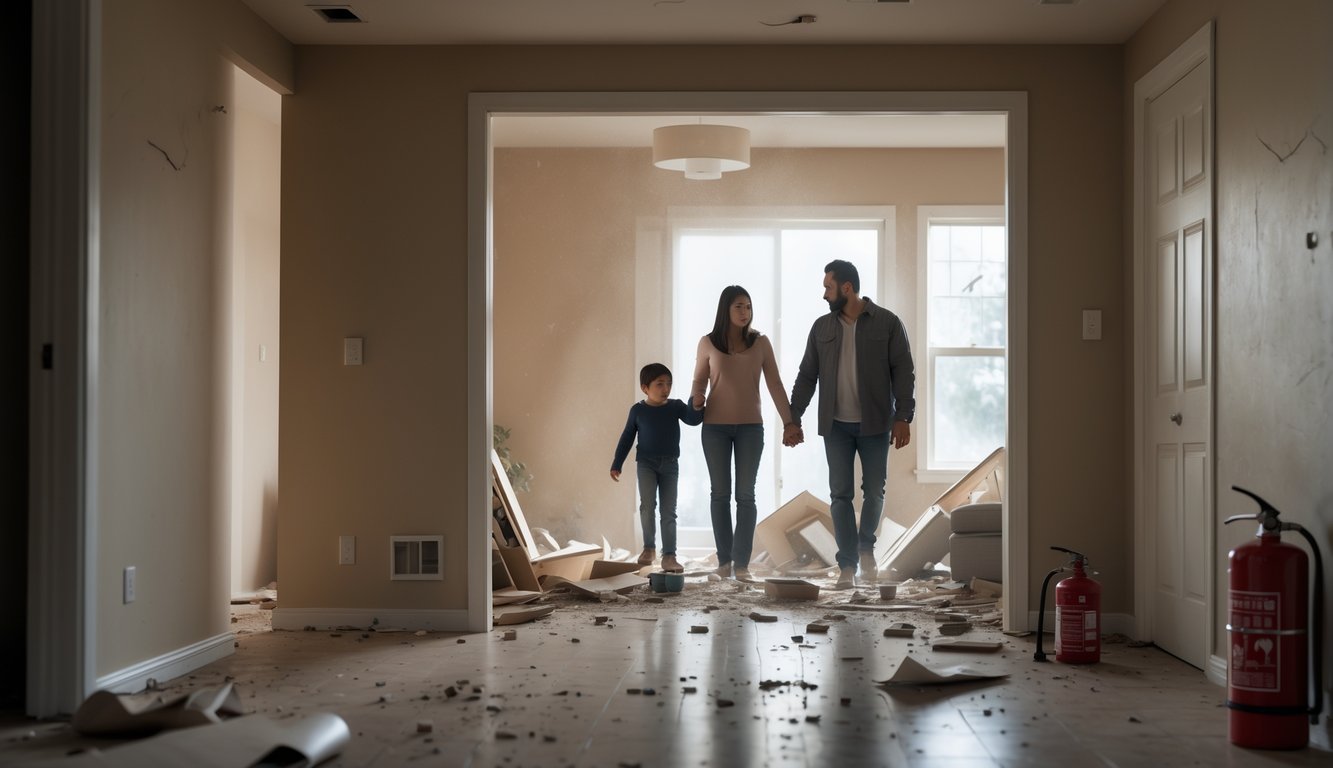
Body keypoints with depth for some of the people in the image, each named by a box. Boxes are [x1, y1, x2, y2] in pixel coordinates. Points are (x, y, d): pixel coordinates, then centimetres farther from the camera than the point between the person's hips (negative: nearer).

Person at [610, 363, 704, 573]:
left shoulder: (676, 406, 1)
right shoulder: (638, 410, -1)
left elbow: (693, 420, -13)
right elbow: (627, 438, 5)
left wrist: (697, 407, -33)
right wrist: (616, 464, 4)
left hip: (670, 464, 2)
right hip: (646, 463, -1)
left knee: (669, 510, 0)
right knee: (647, 503, -18)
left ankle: (669, 555, 2)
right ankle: (649, 547, -1)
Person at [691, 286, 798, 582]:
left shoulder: (760, 342, 0)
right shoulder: (708, 343, -2)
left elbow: (775, 385, 1)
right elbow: (699, 380, 6)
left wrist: (789, 422, -3)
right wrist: (695, 399, -15)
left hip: (750, 427, 0)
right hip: (715, 427, 0)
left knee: (746, 495, -1)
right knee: (720, 493, 5)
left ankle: (741, 563, 0)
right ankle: (724, 559, 13)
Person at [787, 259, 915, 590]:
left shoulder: (887, 323, -3)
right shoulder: (822, 327, 6)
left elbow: (903, 372, -5)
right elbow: (807, 376, 9)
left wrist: (903, 417, -13)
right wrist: (793, 419, 4)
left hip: (875, 424, -2)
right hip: (836, 426, 2)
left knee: (874, 491, 6)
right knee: (840, 494, -1)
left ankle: (866, 545, 31)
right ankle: (847, 565, 4)